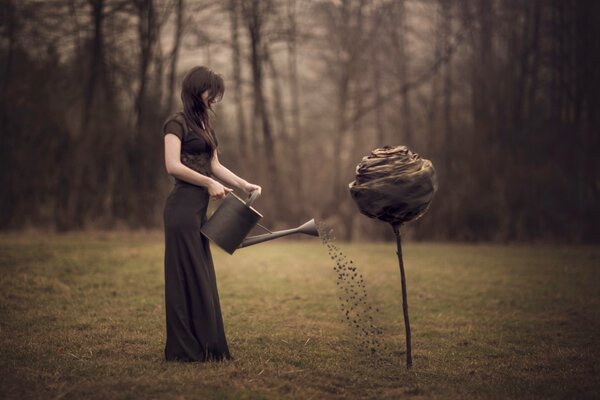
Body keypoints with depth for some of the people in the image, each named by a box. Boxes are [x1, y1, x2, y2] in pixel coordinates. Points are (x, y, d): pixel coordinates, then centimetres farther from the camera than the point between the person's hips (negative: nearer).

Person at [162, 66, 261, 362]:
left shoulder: (203, 124, 19)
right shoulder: (177, 122, -8)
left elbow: (214, 165, 21)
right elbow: (173, 166, -18)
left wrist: (244, 185, 12)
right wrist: (209, 183, -15)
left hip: (198, 208, 9)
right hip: (183, 207, -9)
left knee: (201, 277, 10)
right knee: (188, 276, -6)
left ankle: (205, 347, 16)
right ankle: (185, 349, -1)